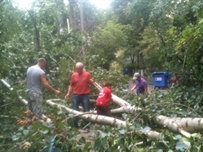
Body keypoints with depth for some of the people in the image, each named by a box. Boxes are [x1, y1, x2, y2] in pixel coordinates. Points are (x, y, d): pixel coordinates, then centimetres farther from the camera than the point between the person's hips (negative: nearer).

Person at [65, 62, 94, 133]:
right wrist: (68, 93, -1)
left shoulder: (87, 74, 0)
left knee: (86, 112, 4)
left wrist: (90, 81, -13)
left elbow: (92, 83, 9)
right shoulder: (74, 75, 3)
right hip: (76, 95, 1)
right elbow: (71, 85, 9)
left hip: (85, 95, -1)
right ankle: (75, 127, 16)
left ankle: (86, 127, 13)